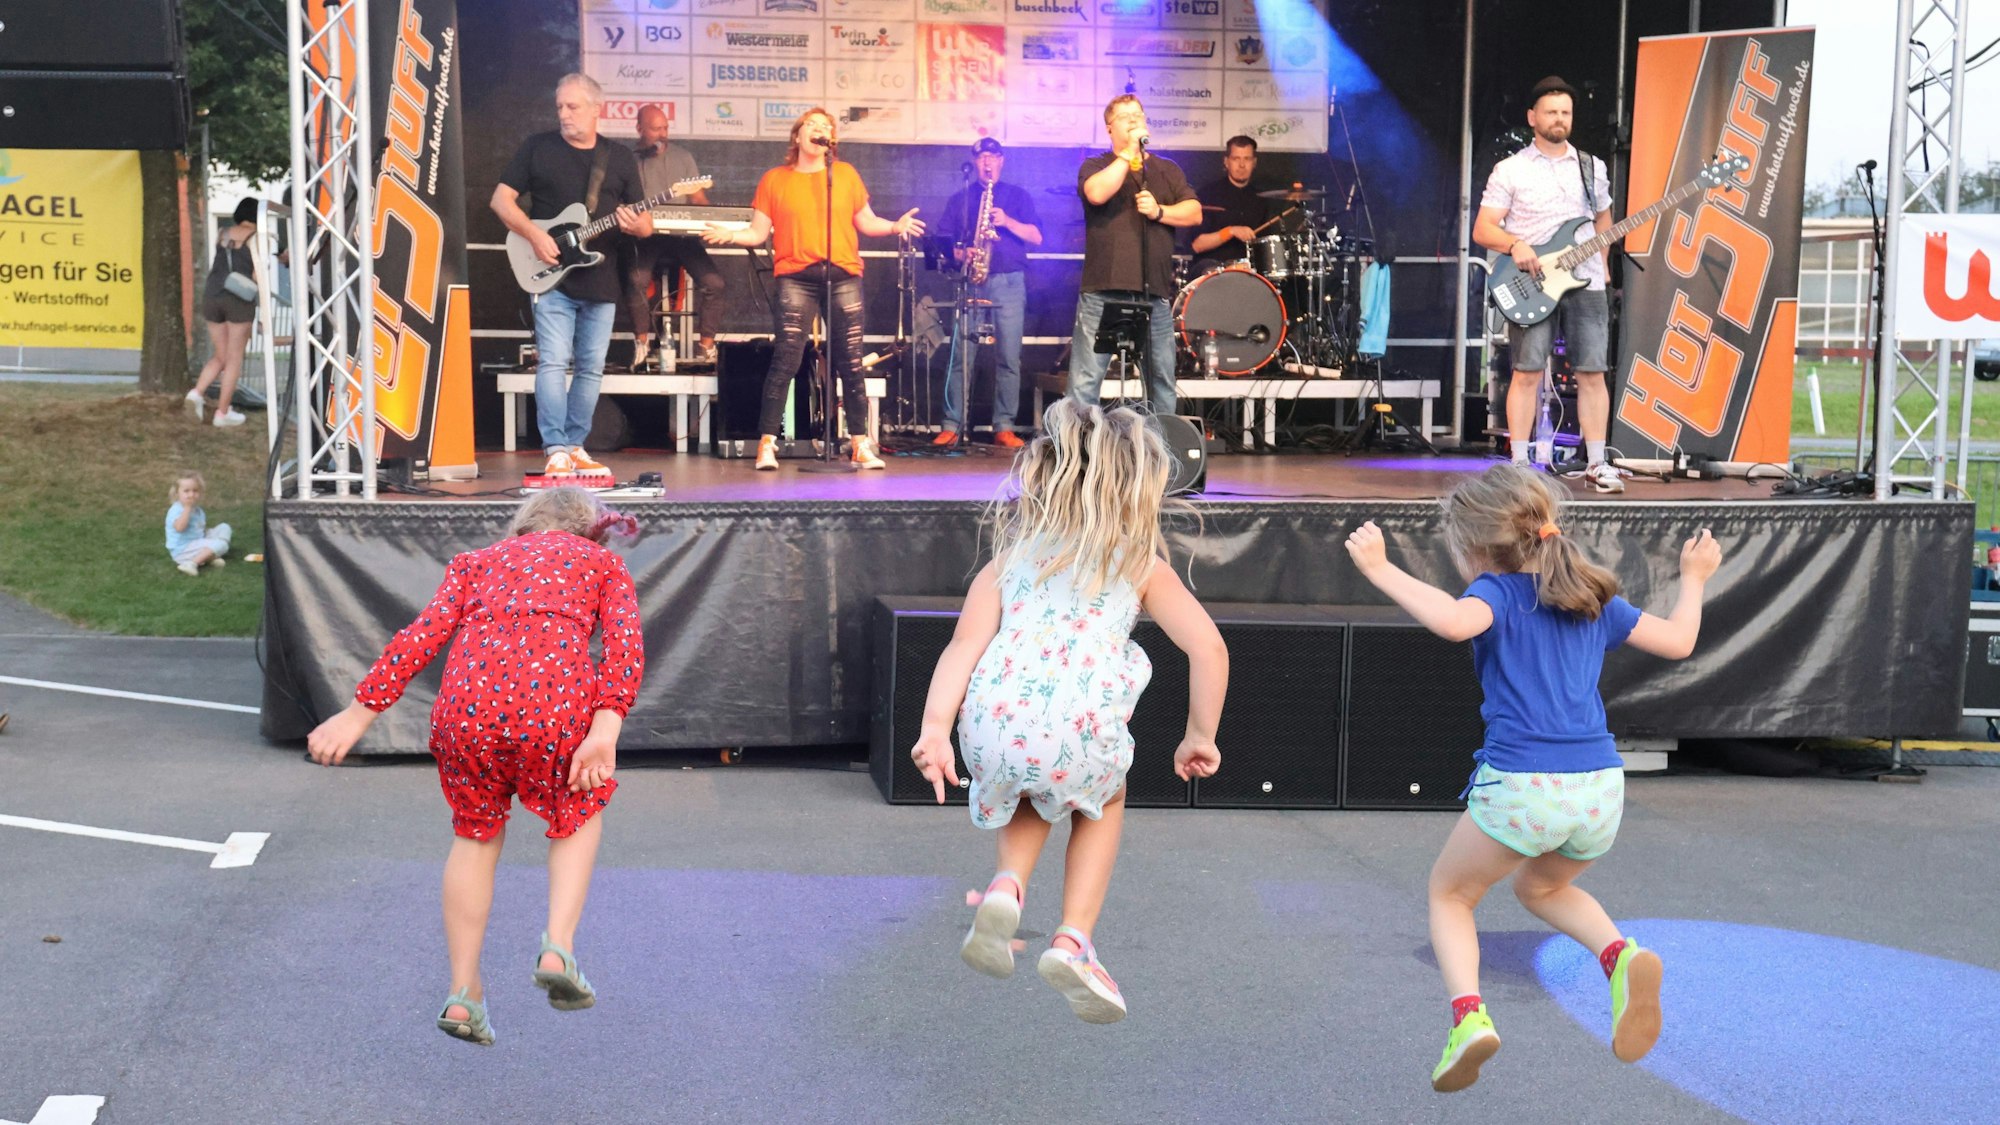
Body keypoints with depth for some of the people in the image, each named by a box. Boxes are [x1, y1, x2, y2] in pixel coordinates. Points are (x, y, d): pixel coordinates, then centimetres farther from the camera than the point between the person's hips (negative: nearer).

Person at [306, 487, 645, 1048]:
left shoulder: (478, 560, 31)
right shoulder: (602, 564, 27)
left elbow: (424, 634, 15)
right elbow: (625, 643, 7)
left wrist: (361, 712, 11)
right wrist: (606, 727, -4)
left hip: (467, 700, 2)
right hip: (556, 700, -2)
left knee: (476, 835, 27)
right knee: (579, 815, 28)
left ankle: (463, 994, 25)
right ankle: (558, 948, 8)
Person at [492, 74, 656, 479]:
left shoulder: (619, 158, 10)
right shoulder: (537, 148, 4)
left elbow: (647, 225, 11)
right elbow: (501, 199, 2)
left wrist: (635, 224, -13)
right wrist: (535, 235, -12)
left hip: (601, 284, 3)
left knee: (591, 369, 6)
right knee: (553, 362, -12)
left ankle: (575, 447, 16)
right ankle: (556, 452, -12)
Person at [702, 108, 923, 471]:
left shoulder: (846, 174, 12)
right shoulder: (775, 179, 8)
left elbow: (866, 221, 15)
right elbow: (759, 232, 8)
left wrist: (895, 226, -2)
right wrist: (731, 236, -10)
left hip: (844, 276, 2)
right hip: (797, 277, -2)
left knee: (851, 361, 2)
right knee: (785, 360, -8)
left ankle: (860, 442, 9)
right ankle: (767, 443, -5)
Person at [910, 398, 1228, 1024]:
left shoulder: (1011, 556, 26)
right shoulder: (1142, 565, 20)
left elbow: (965, 644, 11)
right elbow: (1209, 649, 10)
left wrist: (934, 727, 1)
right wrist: (1200, 736, 21)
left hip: (994, 723, 3)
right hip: (1081, 727, -2)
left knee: (1030, 787, 38)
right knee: (1101, 802, 32)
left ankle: (1007, 886, 12)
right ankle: (1074, 938, 15)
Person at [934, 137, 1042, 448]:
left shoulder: (1018, 196, 14)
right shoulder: (960, 198, 15)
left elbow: (1036, 237, 5)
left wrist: (1007, 222, -10)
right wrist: (961, 253, -11)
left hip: (1009, 283, 0)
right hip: (970, 281, 0)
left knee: (1009, 358, -4)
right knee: (962, 357, -4)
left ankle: (1004, 427, -1)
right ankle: (951, 426, -2)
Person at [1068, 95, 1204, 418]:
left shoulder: (1167, 170, 18)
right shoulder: (1095, 167, 9)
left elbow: (1194, 212, 8)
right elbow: (1096, 193, -14)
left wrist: (1159, 211, -9)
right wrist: (1128, 153, -10)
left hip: (1155, 291, 3)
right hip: (1103, 291, -3)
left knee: (1162, 381, 6)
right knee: (1085, 381, -7)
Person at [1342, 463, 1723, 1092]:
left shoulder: (1499, 592, 0)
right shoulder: (1593, 598, 17)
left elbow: (1453, 621, -23)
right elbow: (1678, 641, 25)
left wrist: (1380, 570, -17)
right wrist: (1694, 578, 42)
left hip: (1522, 787, -5)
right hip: (1601, 788, 6)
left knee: (1449, 895, 19)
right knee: (1541, 886, 33)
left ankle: (1468, 1014, -6)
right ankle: (1620, 957, 5)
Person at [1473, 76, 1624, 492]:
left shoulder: (1592, 168, 13)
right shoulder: (1510, 171, 1)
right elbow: (1482, 229, -3)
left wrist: (1601, 261, 13)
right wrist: (1515, 246, -20)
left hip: (1586, 284, 3)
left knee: (1592, 373, 2)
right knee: (1527, 373, -6)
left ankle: (1596, 463, 8)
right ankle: (1520, 464, -1)